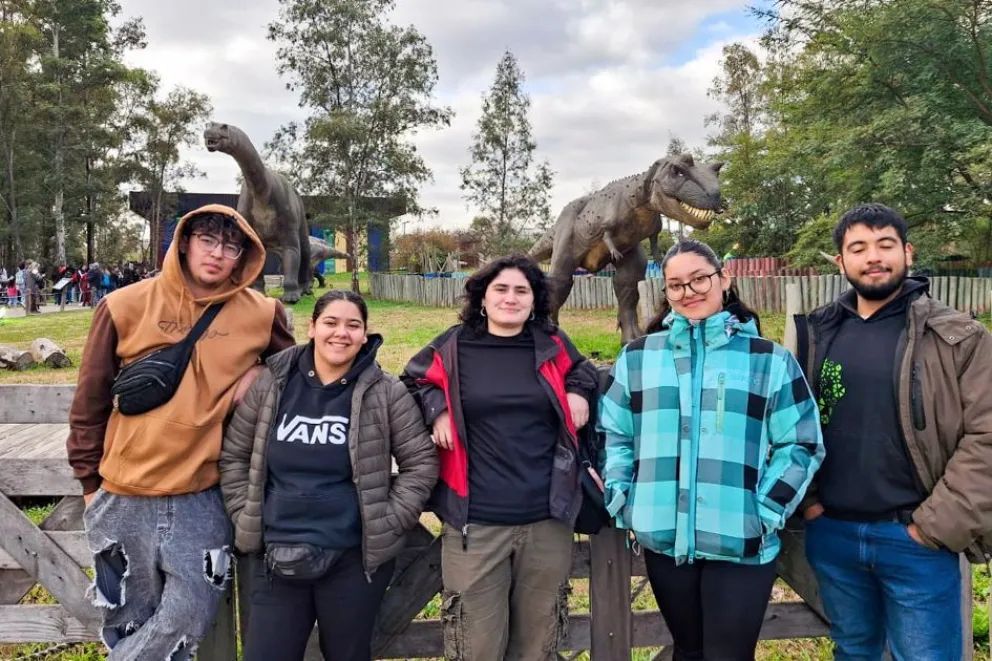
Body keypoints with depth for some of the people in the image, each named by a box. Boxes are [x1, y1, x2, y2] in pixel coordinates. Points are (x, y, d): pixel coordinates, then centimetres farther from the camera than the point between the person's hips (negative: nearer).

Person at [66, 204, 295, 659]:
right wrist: (90, 481, 8)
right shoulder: (125, 307, -5)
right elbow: (90, 404, 3)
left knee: (188, 619, 2)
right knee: (128, 623, 14)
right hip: (124, 500, 0)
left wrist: (261, 373, -6)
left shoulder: (261, 313, -3)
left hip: (201, 499, 0)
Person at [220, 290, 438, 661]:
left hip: (354, 559, -1)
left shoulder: (385, 393, -5)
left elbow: (421, 462, -1)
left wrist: (389, 524, -7)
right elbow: (234, 456, 9)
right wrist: (246, 518, 2)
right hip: (276, 557, 2)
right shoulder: (270, 384, 0)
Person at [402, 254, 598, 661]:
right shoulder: (454, 348, 0)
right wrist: (436, 408, -2)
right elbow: (414, 380, 16)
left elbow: (581, 370, 23)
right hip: (473, 523, -2)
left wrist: (579, 393, 3)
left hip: (547, 520, 2)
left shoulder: (553, 346, 4)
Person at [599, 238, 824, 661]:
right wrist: (622, 505, 1)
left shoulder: (770, 360, 2)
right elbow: (614, 435, 10)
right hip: (663, 539, 2)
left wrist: (767, 512, -6)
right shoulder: (638, 358, 6)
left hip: (740, 542, -2)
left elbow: (801, 444, 3)